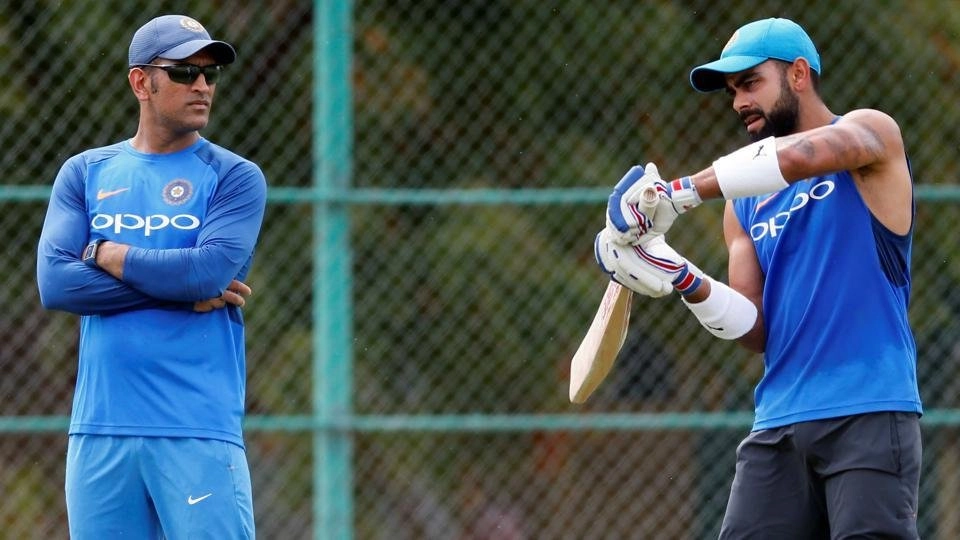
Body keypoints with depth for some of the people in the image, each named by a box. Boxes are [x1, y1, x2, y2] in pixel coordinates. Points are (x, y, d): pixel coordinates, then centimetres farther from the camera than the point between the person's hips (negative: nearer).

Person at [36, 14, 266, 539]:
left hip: (199, 431, -3)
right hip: (100, 430, 3)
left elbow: (210, 269, -14)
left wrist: (105, 254, -2)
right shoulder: (85, 173, 11)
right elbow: (55, 283, -3)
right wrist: (185, 291, -8)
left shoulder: (235, 177, 4)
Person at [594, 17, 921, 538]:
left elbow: (795, 157, -21)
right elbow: (755, 329, 11)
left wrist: (680, 193, -19)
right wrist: (685, 282, -7)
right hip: (779, 422, 6)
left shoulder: (871, 132, 2)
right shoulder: (745, 205, 19)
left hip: (868, 413, -6)